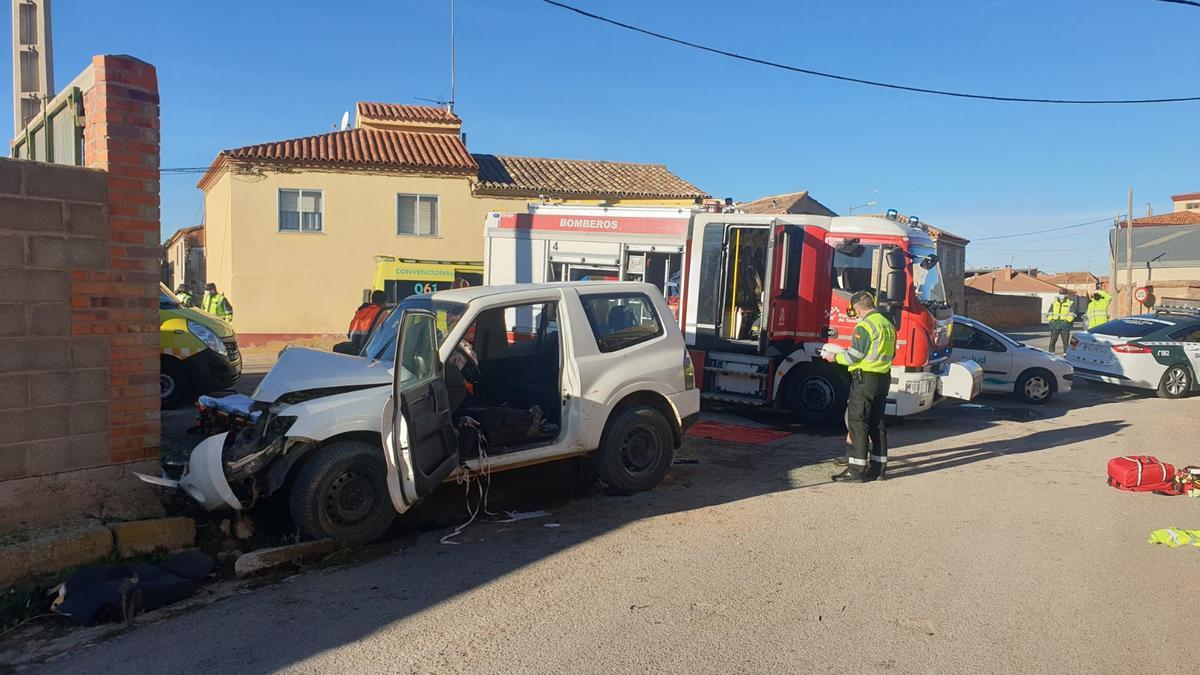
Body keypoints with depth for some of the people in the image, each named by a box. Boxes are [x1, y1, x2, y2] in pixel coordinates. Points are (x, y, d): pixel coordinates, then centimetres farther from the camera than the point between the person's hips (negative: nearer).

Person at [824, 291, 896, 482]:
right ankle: (879, 467, 17)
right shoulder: (888, 324, 13)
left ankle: (857, 470, -6)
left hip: (865, 378, -9)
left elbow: (853, 356, -16)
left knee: (857, 423, -5)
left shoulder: (865, 326, -14)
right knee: (877, 423, 13)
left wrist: (835, 357, 0)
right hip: (884, 378, 9)